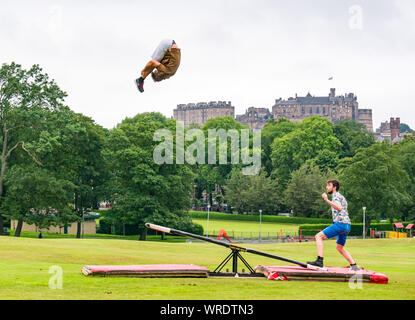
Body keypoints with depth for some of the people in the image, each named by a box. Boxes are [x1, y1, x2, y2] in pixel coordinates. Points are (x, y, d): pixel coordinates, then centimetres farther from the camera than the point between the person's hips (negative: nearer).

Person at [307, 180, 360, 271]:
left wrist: (327, 200, -28)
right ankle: (354, 266, 16)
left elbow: (339, 207, -22)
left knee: (319, 236, -15)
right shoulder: (341, 197, 27)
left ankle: (319, 260, -28)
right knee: (340, 248, 20)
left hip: (340, 223, -10)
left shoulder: (336, 196, -2)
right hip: (347, 225, 10)